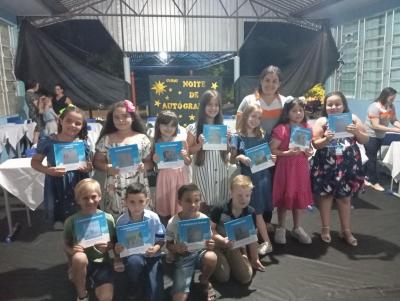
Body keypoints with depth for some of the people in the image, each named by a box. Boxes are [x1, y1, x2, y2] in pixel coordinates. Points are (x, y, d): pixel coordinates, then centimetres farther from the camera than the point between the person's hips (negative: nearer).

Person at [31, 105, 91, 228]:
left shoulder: (83, 144, -3)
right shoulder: (48, 141, -8)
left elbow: (88, 165, 9)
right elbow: (35, 161, 1)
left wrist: (87, 168, -15)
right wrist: (47, 170, -18)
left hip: (77, 187, 1)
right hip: (56, 186, -1)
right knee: (59, 223, 12)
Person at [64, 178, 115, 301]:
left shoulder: (108, 219, -7)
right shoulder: (71, 221, -9)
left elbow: (113, 243, 5)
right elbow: (66, 245, 2)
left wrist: (107, 247, -18)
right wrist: (71, 250, -20)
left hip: (101, 263, 0)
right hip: (80, 264, 1)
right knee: (79, 257, -36)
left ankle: (93, 281, 14)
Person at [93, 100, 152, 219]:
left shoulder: (142, 138, 1)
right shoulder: (107, 139, 1)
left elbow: (150, 162, 7)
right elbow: (96, 162, 4)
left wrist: (144, 166, -13)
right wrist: (108, 167, -14)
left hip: (138, 187, 0)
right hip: (115, 189, 0)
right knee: (115, 219, 4)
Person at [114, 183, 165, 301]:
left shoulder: (153, 218, -11)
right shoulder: (121, 221, -10)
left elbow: (161, 239, 0)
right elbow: (117, 244, 0)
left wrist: (156, 248, -21)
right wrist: (117, 249, -23)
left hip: (151, 256, -1)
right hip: (131, 255, 1)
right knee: (134, 261, -36)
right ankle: (134, 287, -5)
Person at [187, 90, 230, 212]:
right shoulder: (194, 128, -5)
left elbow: (227, 151, 13)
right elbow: (189, 151, -2)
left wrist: (227, 141, -6)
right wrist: (200, 144, -18)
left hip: (220, 170, 4)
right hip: (203, 171, -3)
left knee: (220, 203, 10)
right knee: (204, 203, 1)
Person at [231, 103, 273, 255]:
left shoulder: (262, 136, 7)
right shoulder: (238, 137, -3)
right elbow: (232, 159, -2)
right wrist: (240, 157, -22)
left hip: (263, 176, 3)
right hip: (248, 177, -3)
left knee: (262, 210, 8)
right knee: (257, 211, -2)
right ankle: (267, 242, 6)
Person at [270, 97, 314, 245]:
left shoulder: (306, 128, 4)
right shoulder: (281, 129, -14)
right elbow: (272, 150, -13)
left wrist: (309, 152, -4)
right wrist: (287, 153, -24)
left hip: (301, 166, 5)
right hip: (285, 166, -5)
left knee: (300, 196, 13)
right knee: (284, 196, 6)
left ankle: (297, 228, 30)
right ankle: (281, 228, 24)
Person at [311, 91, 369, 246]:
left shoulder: (352, 118, 3)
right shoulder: (321, 121, -2)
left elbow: (365, 140, 3)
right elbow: (315, 144, -7)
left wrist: (357, 132, -17)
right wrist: (326, 139, -26)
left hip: (348, 165, 2)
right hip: (327, 166, -1)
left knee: (345, 197, 12)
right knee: (326, 196, 10)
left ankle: (346, 230, 27)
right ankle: (325, 229, 26)